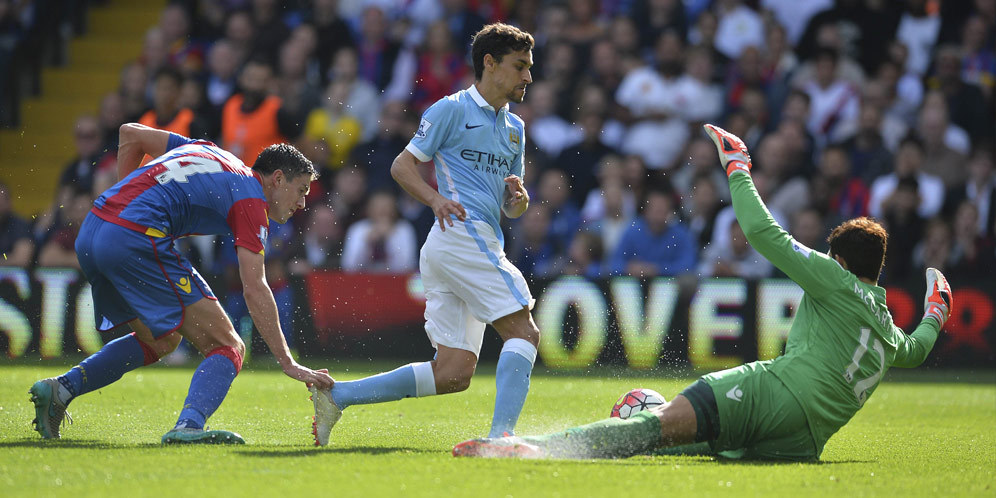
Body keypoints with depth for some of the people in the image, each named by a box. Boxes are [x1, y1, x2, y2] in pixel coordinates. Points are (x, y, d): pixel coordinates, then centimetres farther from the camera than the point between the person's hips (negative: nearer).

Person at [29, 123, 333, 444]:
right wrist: (288, 364, -7)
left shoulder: (208, 152, 25)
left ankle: (60, 388, 16)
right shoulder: (251, 199, 2)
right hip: (136, 240, -9)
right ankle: (188, 426, -28)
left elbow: (130, 133, 26)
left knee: (160, 342, 26)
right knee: (227, 348, -4)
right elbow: (254, 289, -7)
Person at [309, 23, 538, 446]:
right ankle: (501, 436, -25)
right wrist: (436, 198, -18)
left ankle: (336, 396, 4)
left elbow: (512, 209, 27)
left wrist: (518, 196, 3)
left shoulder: (514, 128, 25)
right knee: (523, 331, -17)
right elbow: (402, 165, -1)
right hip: (464, 234, -8)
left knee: (453, 373, 1)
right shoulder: (453, 109, 1)